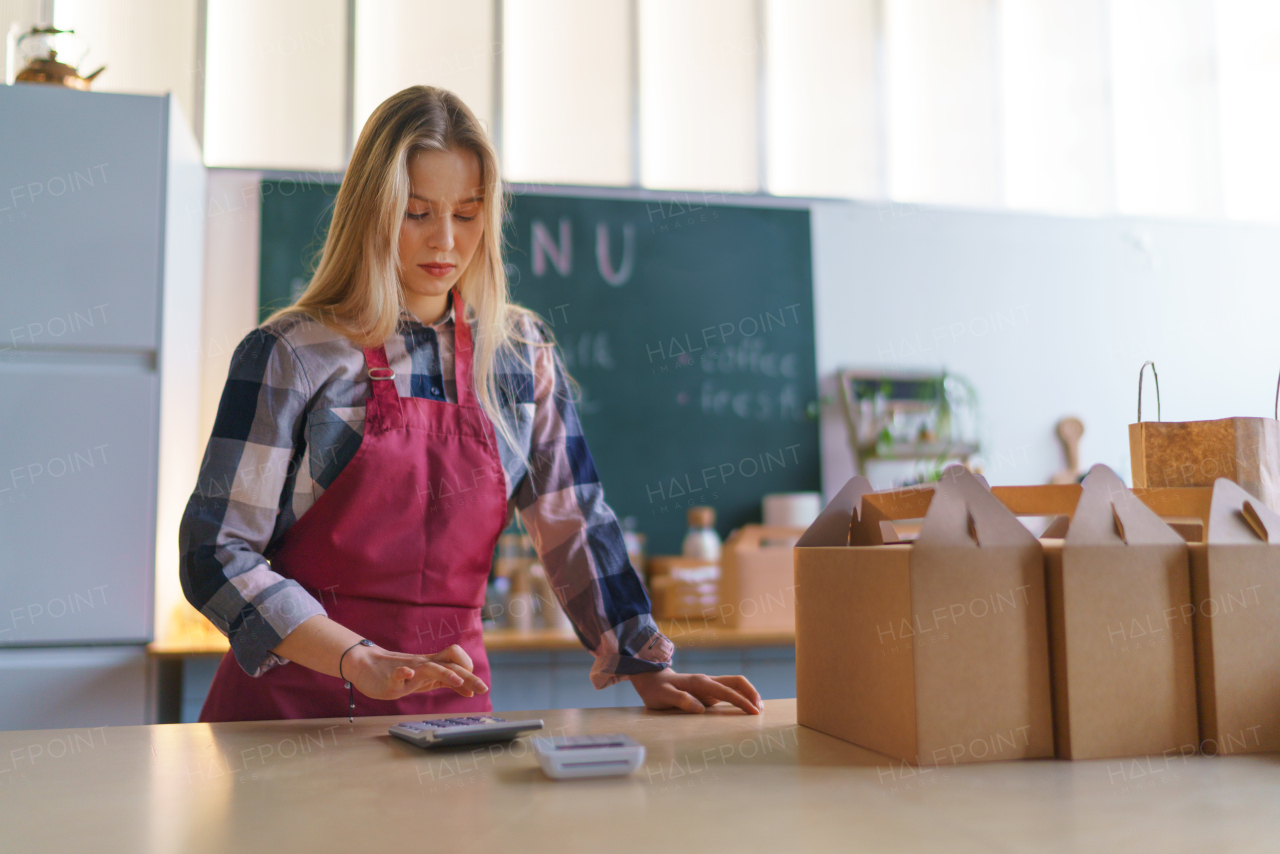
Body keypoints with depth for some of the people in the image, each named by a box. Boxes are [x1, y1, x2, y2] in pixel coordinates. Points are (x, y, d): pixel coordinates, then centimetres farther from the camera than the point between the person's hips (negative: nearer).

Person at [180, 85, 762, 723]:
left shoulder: (520, 353, 8)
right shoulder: (292, 355, -3)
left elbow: (573, 526, 10)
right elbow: (217, 554, -6)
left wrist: (648, 670, 0)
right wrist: (364, 663, -19)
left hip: (449, 699, 3)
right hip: (294, 698, -2)